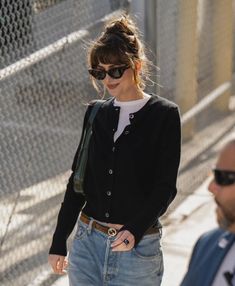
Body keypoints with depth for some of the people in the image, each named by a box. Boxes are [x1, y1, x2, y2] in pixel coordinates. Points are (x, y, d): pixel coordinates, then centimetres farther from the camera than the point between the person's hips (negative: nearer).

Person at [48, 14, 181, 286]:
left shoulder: (164, 115, -5)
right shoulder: (96, 114, 8)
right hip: (87, 243, 4)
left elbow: (165, 187, -9)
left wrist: (135, 231, -24)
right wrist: (58, 242, 11)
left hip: (138, 246, -4)